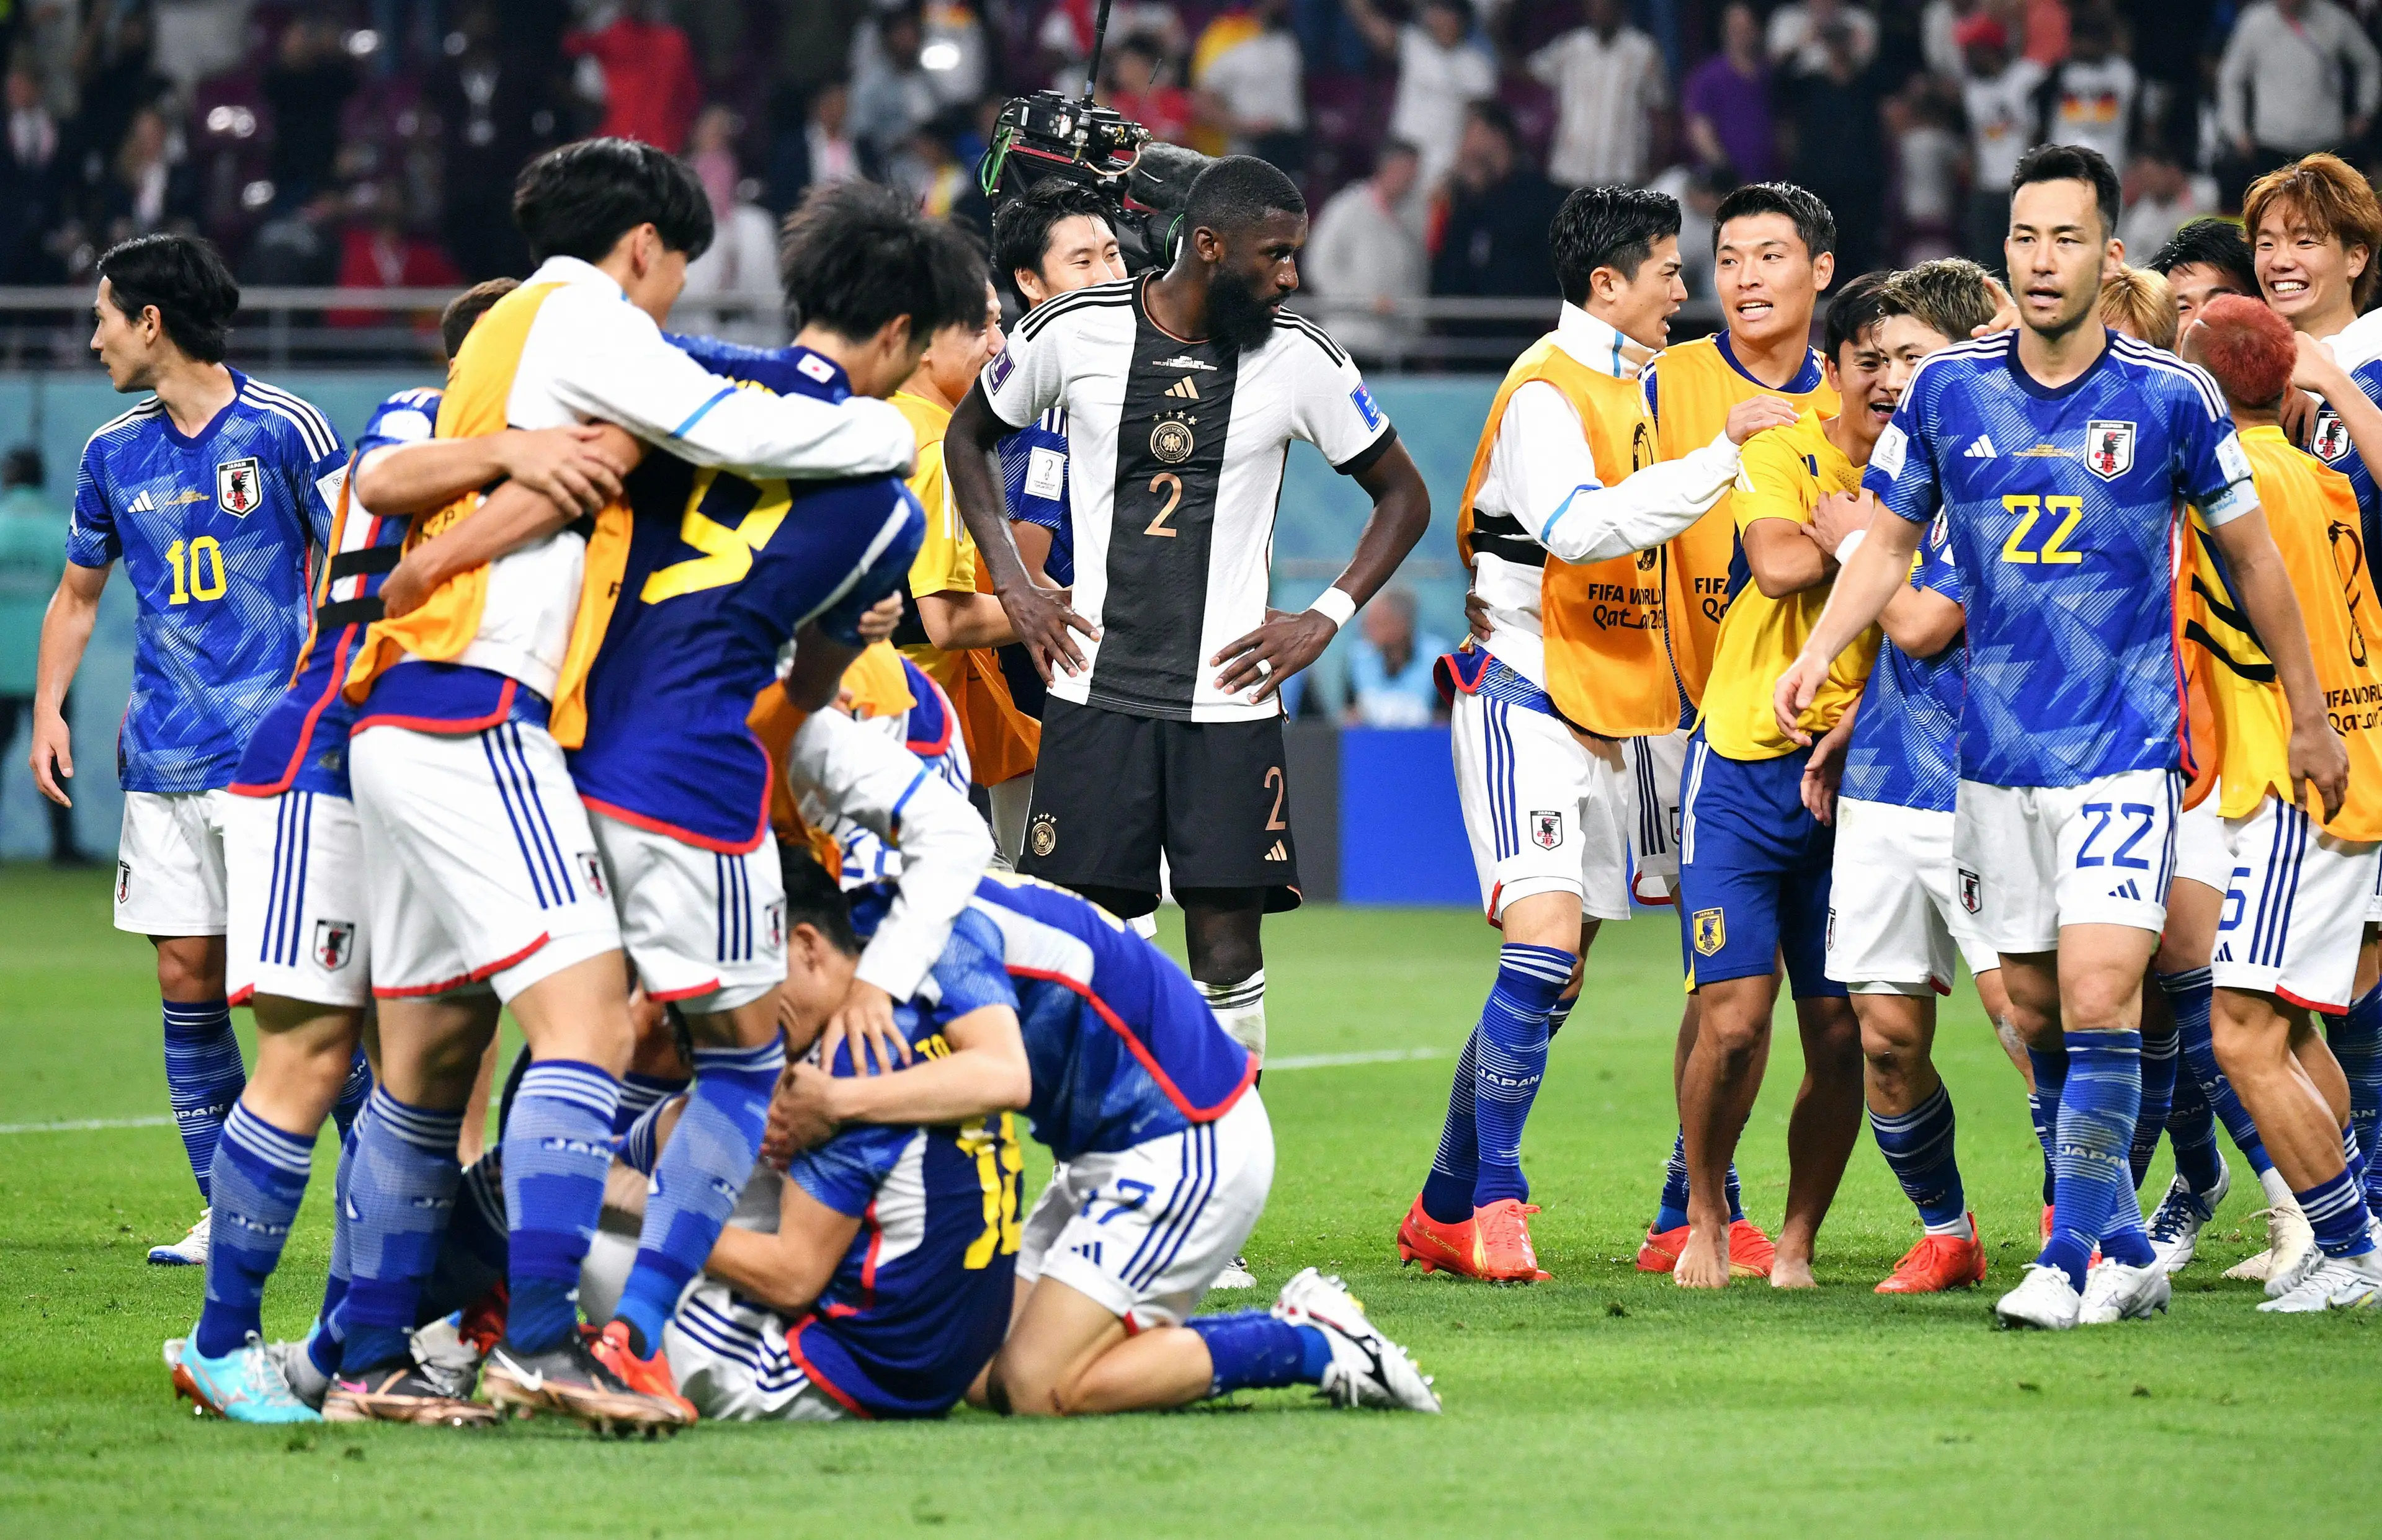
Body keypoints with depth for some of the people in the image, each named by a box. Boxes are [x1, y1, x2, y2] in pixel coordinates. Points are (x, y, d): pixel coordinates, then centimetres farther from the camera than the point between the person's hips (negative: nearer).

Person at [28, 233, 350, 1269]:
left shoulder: (282, 430, -5)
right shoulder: (115, 453, 10)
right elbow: (78, 593, 20)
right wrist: (47, 709, 8)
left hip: (273, 747, -5)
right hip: (162, 758, 5)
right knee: (187, 978, 3)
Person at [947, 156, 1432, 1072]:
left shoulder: (1299, 359, 0)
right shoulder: (1076, 332, -1)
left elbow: (1403, 495, 12)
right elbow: (969, 438, 16)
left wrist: (1326, 619, -1)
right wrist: (1013, 586, 5)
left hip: (1228, 696, 0)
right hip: (1096, 689, 0)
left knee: (1228, 939, -4)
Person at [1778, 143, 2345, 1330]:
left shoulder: (2169, 397, -5)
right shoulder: (1945, 388, 1)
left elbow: (2249, 552, 7)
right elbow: (1890, 541, 12)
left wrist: (2309, 716, 13)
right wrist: (1819, 649, -4)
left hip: (2124, 748, -4)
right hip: (1994, 745, 4)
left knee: (2099, 995, -16)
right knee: (2035, 1013, 7)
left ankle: (2071, 1259, -13)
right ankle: (2128, 1250, 20)